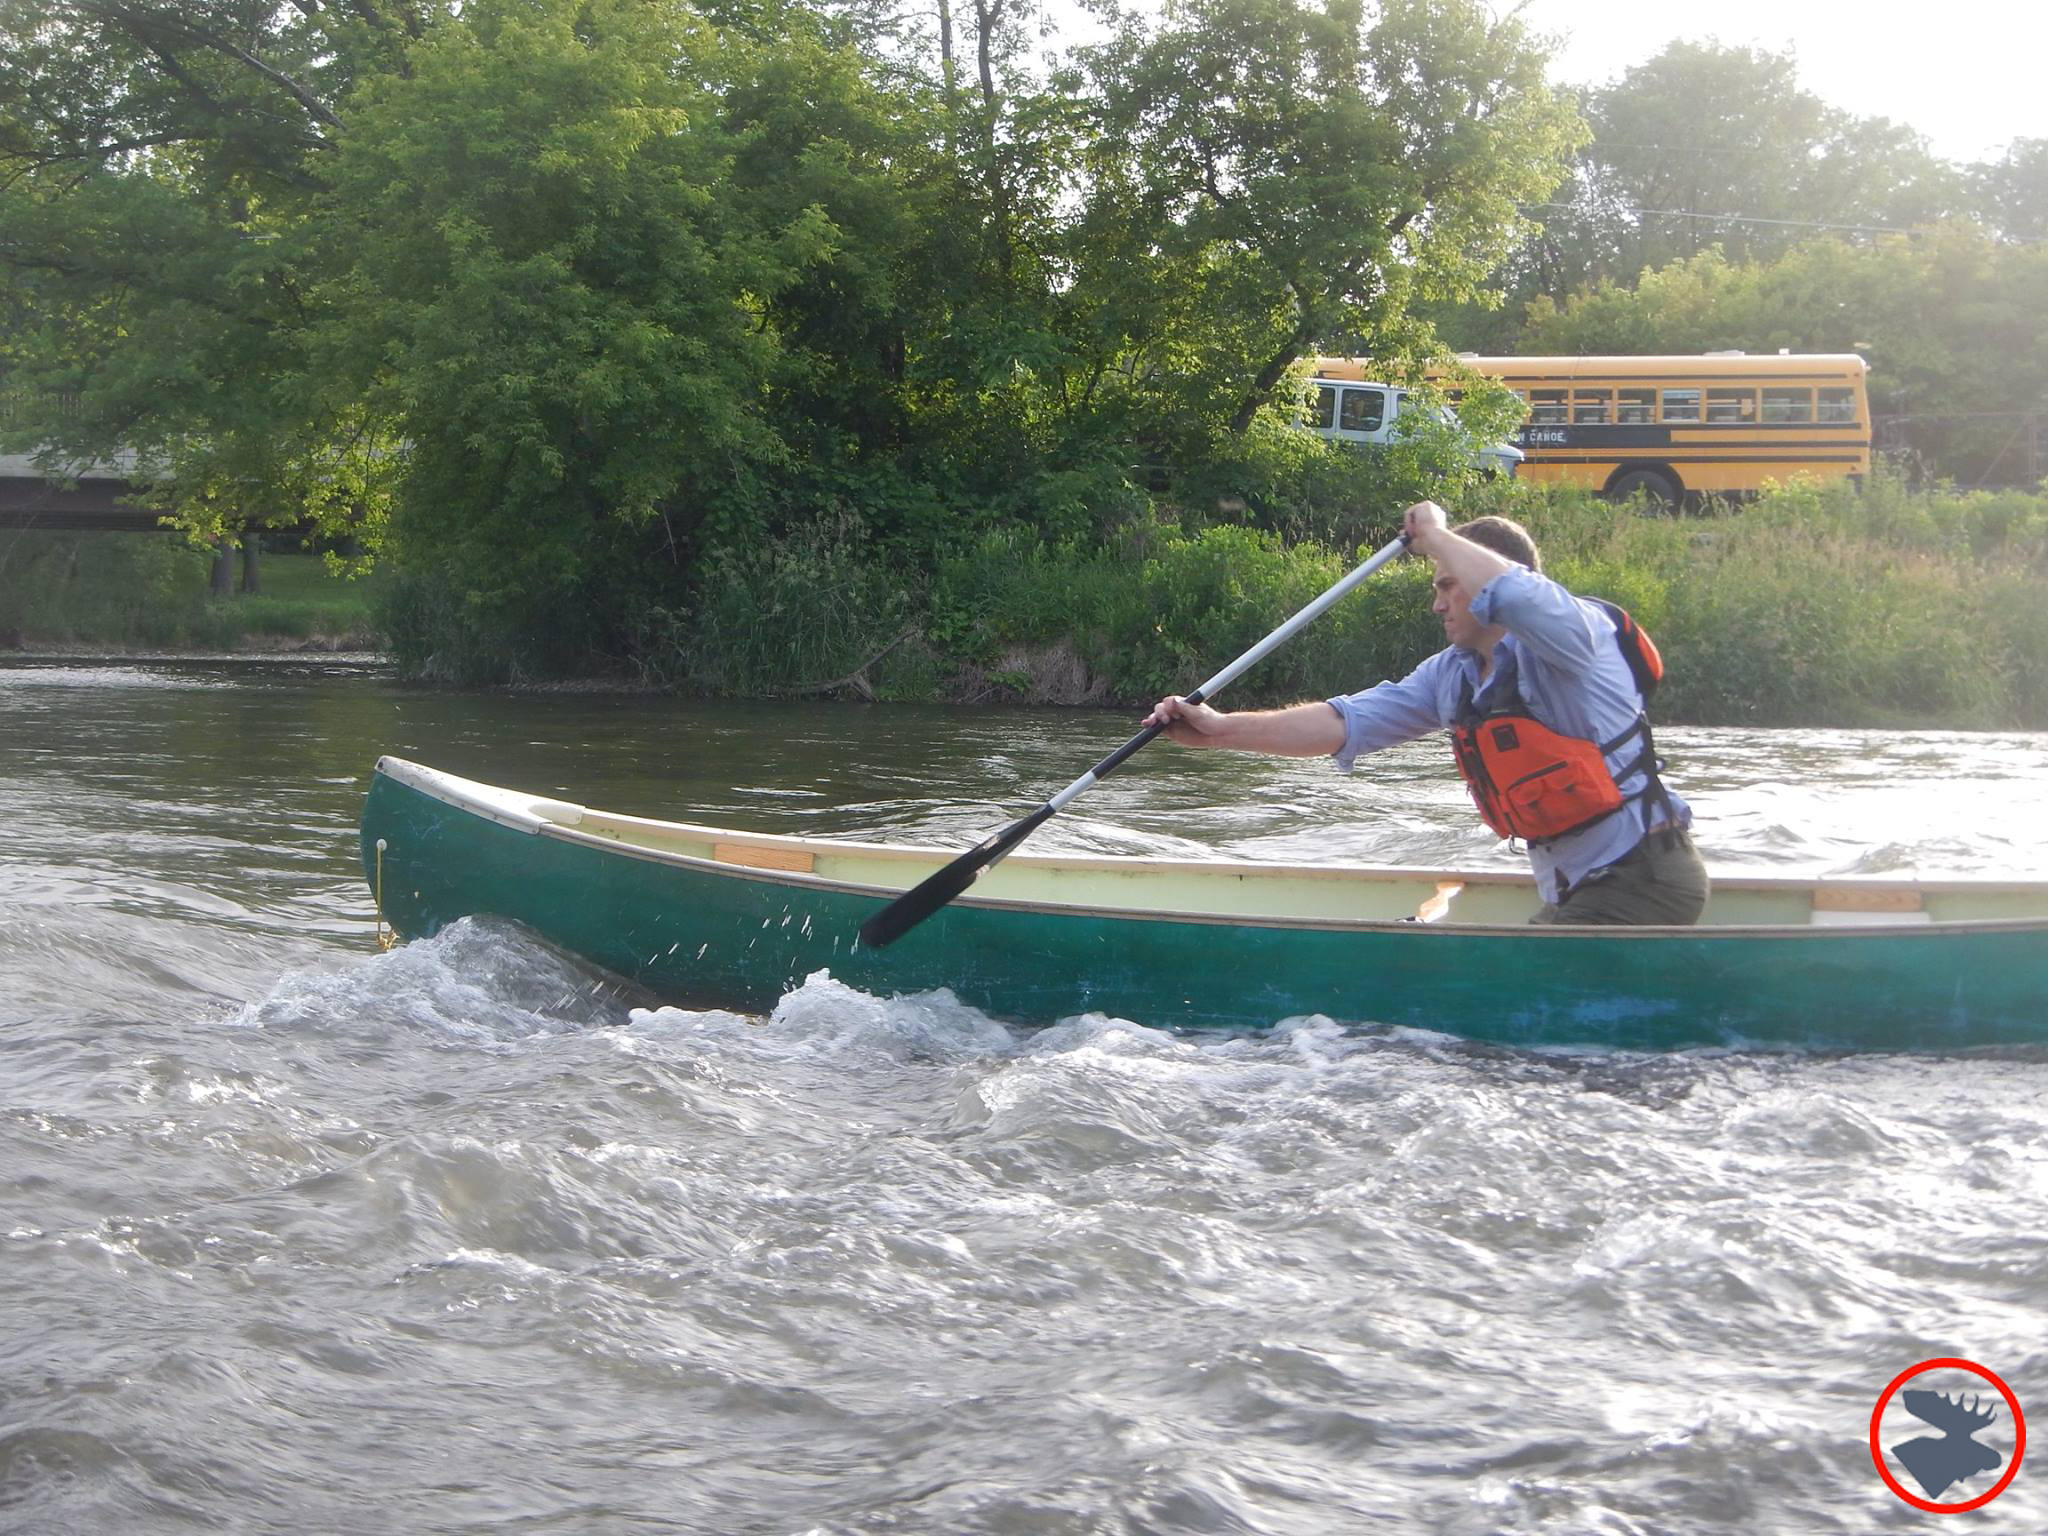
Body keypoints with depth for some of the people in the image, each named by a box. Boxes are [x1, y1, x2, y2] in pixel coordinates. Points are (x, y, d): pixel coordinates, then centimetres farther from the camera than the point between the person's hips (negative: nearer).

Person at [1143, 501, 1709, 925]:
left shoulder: (1575, 630, -15)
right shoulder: (1451, 675, 9)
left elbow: (1513, 595, -38)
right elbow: (1347, 722, 2)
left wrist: (1434, 535, -20)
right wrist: (1221, 729, -9)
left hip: (1646, 879, -9)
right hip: (1575, 888, 9)